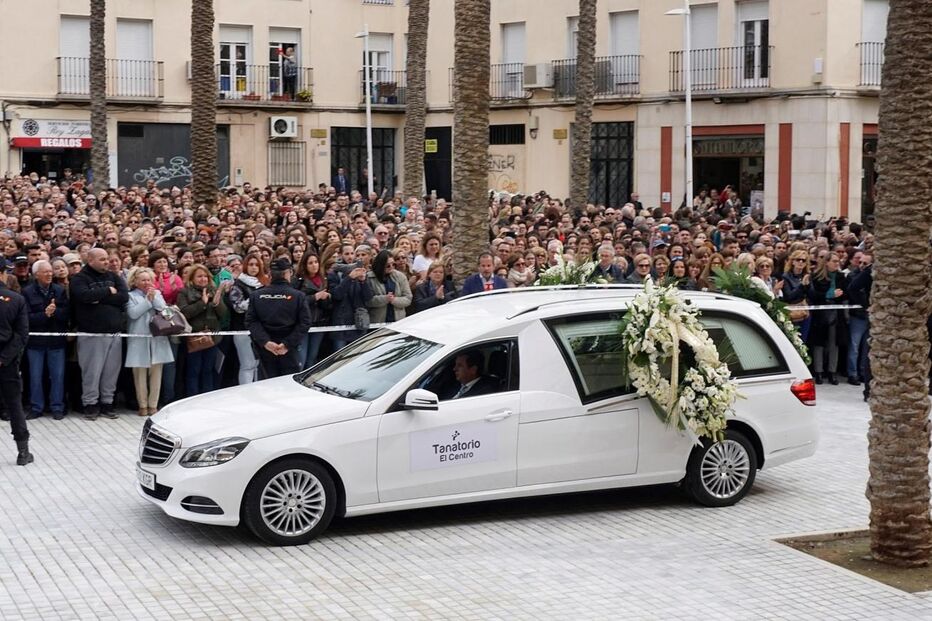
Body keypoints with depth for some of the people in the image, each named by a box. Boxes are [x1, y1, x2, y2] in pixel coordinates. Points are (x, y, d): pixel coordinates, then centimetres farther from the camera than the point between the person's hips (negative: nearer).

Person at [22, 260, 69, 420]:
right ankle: (36, 407, 16)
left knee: (57, 375, 4)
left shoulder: (60, 290, 2)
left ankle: (57, 407, 13)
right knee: (36, 376, 6)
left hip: (56, 340, 1)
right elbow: (27, 318, -11)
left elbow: (66, 314, -5)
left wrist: (54, 311, -22)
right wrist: (45, 314, -22)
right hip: (36, 341, -1)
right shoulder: (27, 292, -5)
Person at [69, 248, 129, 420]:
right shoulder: (80, 279, -1)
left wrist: (99, 298, -10)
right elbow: (85, 296, -21)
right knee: (92, 371, -3)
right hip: (92, 333, -4)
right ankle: (90, 404, 7)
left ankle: (107, 403, 15)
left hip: (114, 332, 4)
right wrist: (108, 291, -8)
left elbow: (124, 297, -1)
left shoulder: (114, 277, 14)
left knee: (111, 370, 5)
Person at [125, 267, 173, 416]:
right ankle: (142, 405, 6)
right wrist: (148, 300, -8)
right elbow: (133, 313, -12)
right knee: (140, 373, -2)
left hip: (157, 338, 3)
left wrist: (154, 298, -7)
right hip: (139, 340, -3)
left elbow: (165, 310, 1)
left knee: (156, 372, 2)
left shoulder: (157, 294, 15)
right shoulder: (131, 296, 4)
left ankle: (153, 405, 8)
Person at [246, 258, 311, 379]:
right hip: (289, 351, -2)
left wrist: (265, 342, -11)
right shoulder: (298, 296, -6)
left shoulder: (256, 295, 0)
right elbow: (304, 323, -12)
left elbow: (251, 322, -5)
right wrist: (288, 344, -13)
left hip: (265, 350, 2)